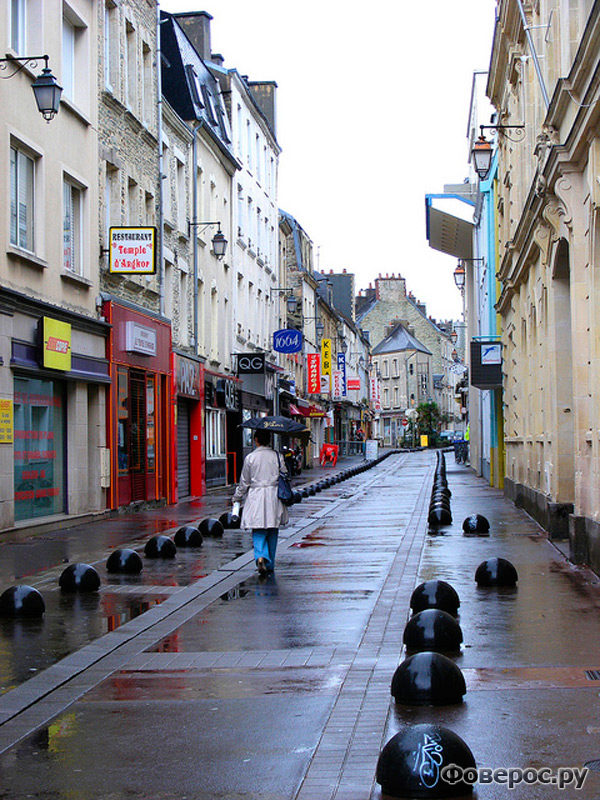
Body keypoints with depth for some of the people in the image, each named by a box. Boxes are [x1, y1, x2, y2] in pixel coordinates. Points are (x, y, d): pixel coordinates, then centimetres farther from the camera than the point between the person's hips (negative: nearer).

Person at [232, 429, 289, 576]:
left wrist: (236, 498, 15)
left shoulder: (250, 458, -5)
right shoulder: (277, 456, 0)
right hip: (273, 497, 2)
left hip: (255, 496, -2)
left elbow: (244, 483, 1)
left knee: (258, 532, 1)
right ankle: (270, 564, 18)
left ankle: (261, 557, -23)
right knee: (272, 531, 12)